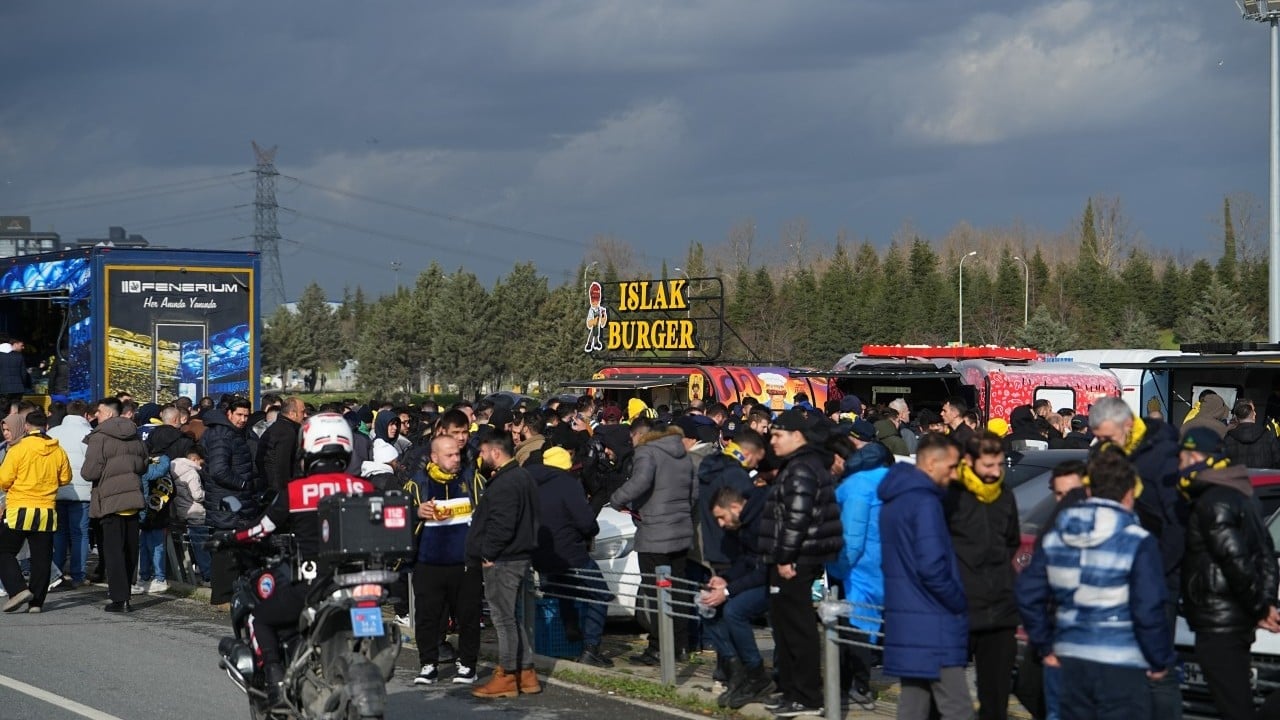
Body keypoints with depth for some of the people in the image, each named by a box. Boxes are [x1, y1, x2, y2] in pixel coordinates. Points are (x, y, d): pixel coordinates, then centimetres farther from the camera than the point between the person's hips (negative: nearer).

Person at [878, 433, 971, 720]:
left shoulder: (895, 498, 15)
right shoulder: (925, 502, -15)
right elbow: (932, 566, -23)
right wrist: (959, 603, -8)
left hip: (906, 620, 10)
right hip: (932, 625, -10)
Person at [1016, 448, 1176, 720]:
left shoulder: (1055, 537, 7)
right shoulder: (1137, 542, -12)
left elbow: (1029, 594, 9)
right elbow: (1148, 611, -14)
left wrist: (1046, 646, 17)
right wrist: (1162, 661, -1)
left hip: (1069, 661, 6)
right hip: (1121, 665, -6)